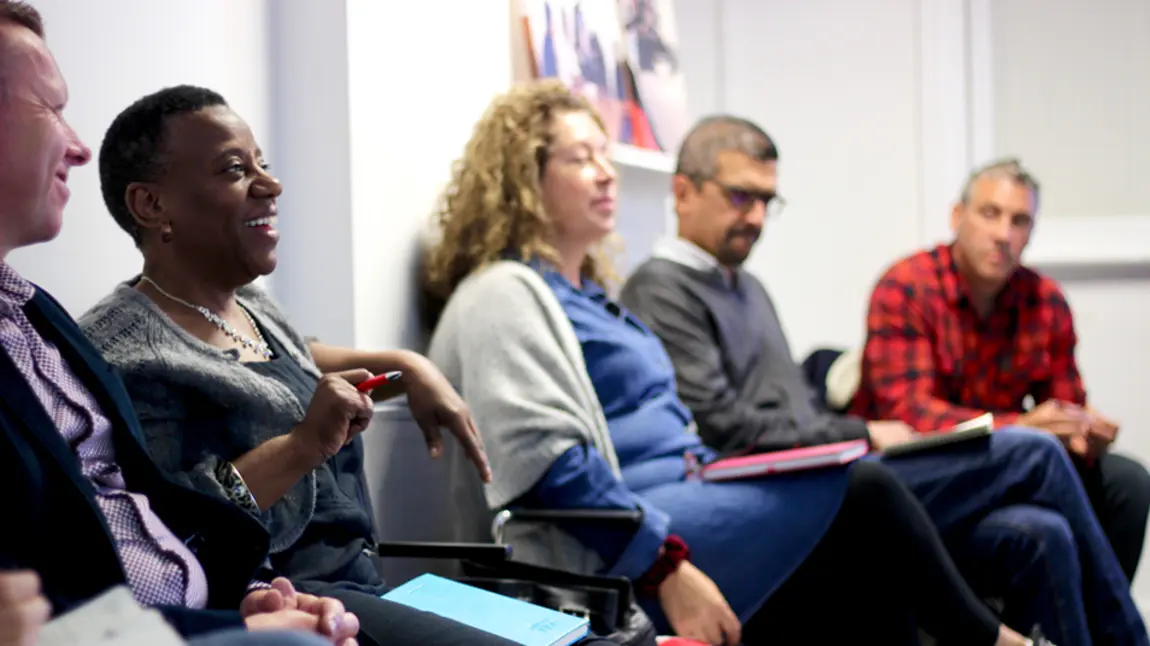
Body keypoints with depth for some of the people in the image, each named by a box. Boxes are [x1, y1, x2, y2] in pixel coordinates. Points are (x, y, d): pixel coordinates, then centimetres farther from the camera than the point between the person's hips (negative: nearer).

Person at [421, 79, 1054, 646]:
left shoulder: (587, 293, 23)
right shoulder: (503, 294, -7)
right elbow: (550, 460, -19)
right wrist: (669, 569, -23)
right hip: (616, 559, -9)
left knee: (868, 578, -12)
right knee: (862, 490, -15)